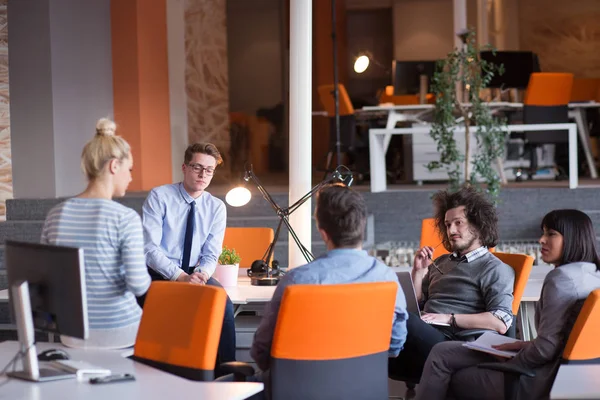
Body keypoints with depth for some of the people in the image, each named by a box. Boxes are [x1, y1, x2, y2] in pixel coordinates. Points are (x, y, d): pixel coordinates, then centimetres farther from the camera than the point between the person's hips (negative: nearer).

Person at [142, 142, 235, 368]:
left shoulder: (216, 207, 3)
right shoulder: (159, 197, -8)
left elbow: (210, 255, 2)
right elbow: (150, 248, -15)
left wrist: (201, 274, -22)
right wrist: (180, 276, -27)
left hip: (194, 273, 3)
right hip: (158, 273, -3)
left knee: (224, 305, -24)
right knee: (173, 307, -34)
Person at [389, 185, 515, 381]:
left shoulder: (495, 269, 5)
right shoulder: (441, 262, 27)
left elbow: (501, 323, -9)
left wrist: (448, 318, -12)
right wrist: (418, 271, 13)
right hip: (424, 336, 7)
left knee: (404, 320, -40)